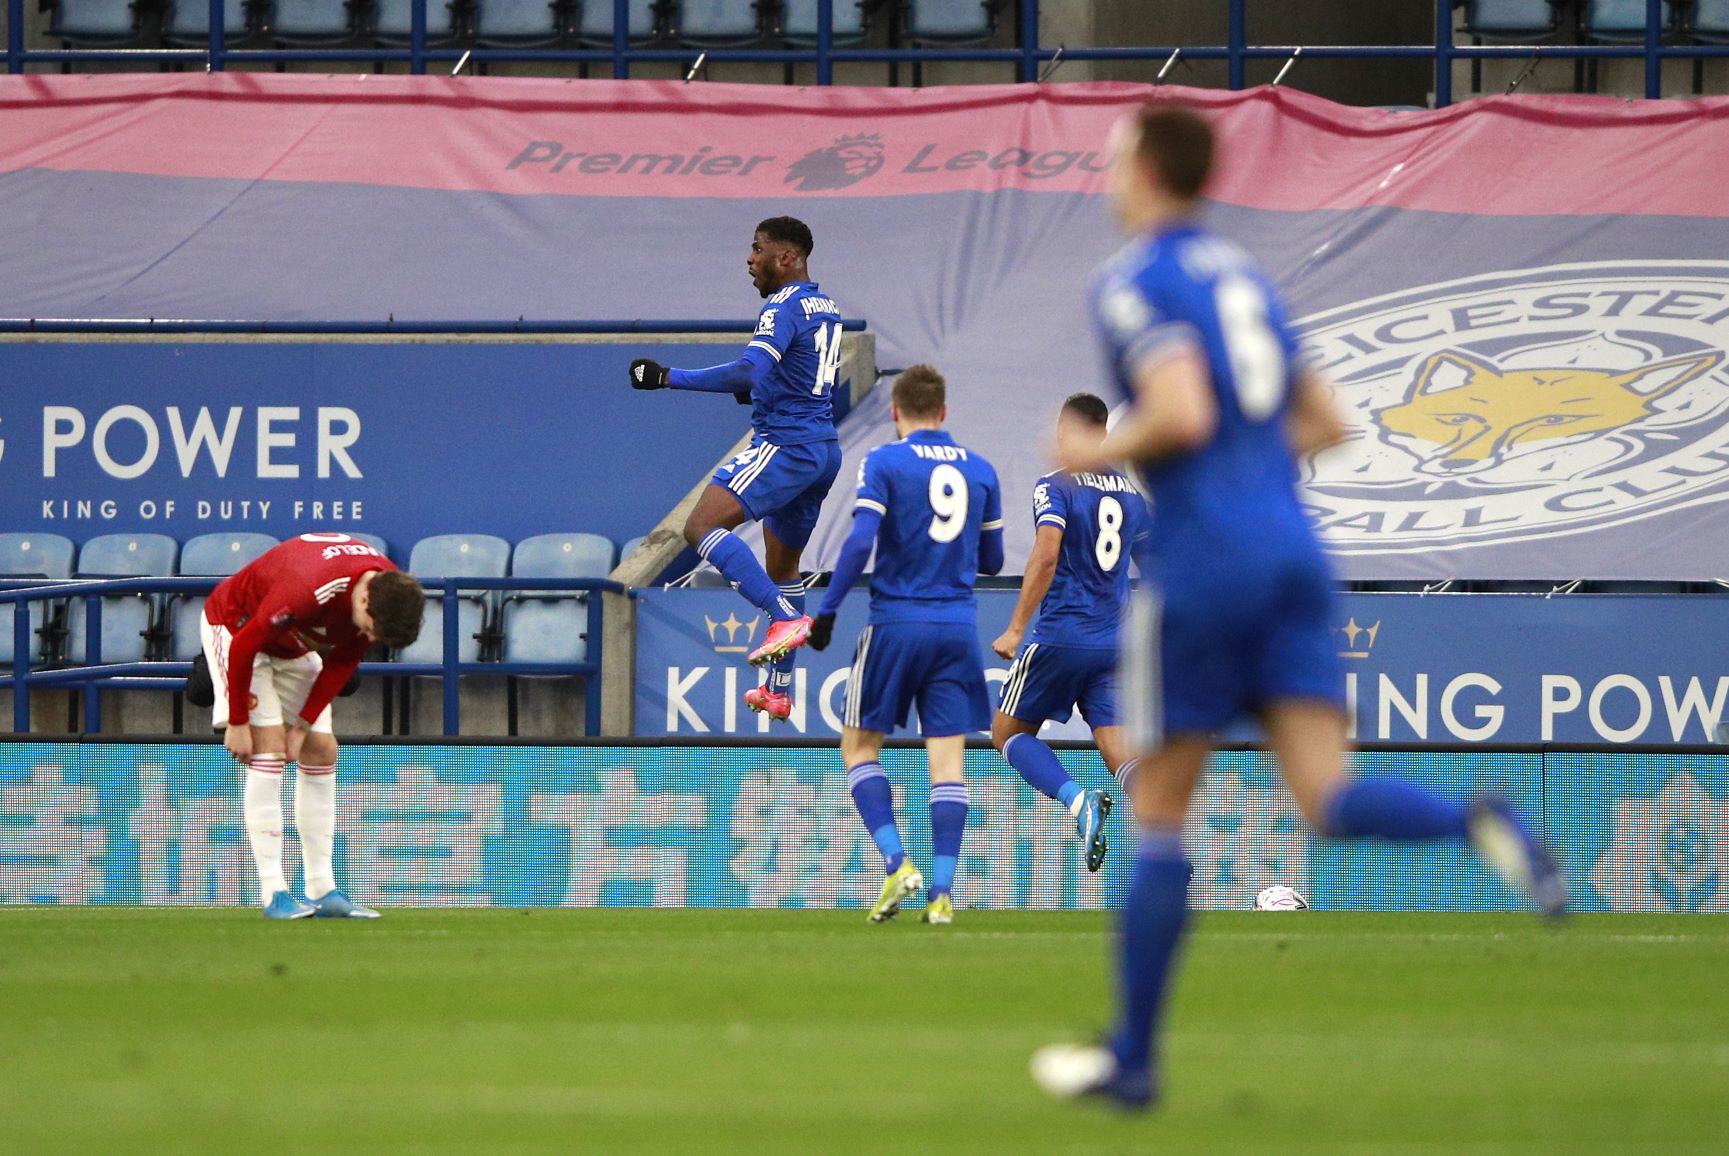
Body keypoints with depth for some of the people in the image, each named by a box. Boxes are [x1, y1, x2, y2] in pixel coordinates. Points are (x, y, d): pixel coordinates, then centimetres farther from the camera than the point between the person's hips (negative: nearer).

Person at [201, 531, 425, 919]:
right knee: (269, 747, -18)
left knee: (321, 752, 2)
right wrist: (237, 724, -22)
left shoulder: (391, 590, -19)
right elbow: (244, 647, -29)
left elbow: (343, 661, -4)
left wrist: (304, 725, -7)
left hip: (293, 646, 8)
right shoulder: (305, 591, -42)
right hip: (235, 627, -8)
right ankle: (274, 894, -19)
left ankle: (323, 891, 6)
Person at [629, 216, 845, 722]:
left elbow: (748, 372, -26)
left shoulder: (784, 307, -12)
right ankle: (779, 691, 25)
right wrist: (757, 391, 21)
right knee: (782, 568, 20)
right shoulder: (826, 308, 18)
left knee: (702, 526, -19)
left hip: (783, 447, -10)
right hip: (823, 450, 10)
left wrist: (669, 377, -23)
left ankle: (785, 619, -30)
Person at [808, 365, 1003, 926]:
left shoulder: (883, 462, -4)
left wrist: (827, 611, -9)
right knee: (948, 759, 3)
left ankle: (897, 863, -8)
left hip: (896, 622, -3)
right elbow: (991, 560, 16)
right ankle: (942, 892, -5)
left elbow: (860, 541, -15)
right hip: (958, 627, 3)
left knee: (859, 746, 9)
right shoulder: (980, 470, 10)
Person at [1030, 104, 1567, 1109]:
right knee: (1329, 798, -6)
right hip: (1294, 555, 6)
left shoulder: (1134, 282, -5)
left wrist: (1096, 455, -3)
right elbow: (1325, 423, 25)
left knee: (1158, 819, 5)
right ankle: (1484, 825, -35)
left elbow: (1182, 414, -19)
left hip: (1201, 565, -6)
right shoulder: (1244, 274, 20)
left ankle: (1133, 1056, 11)